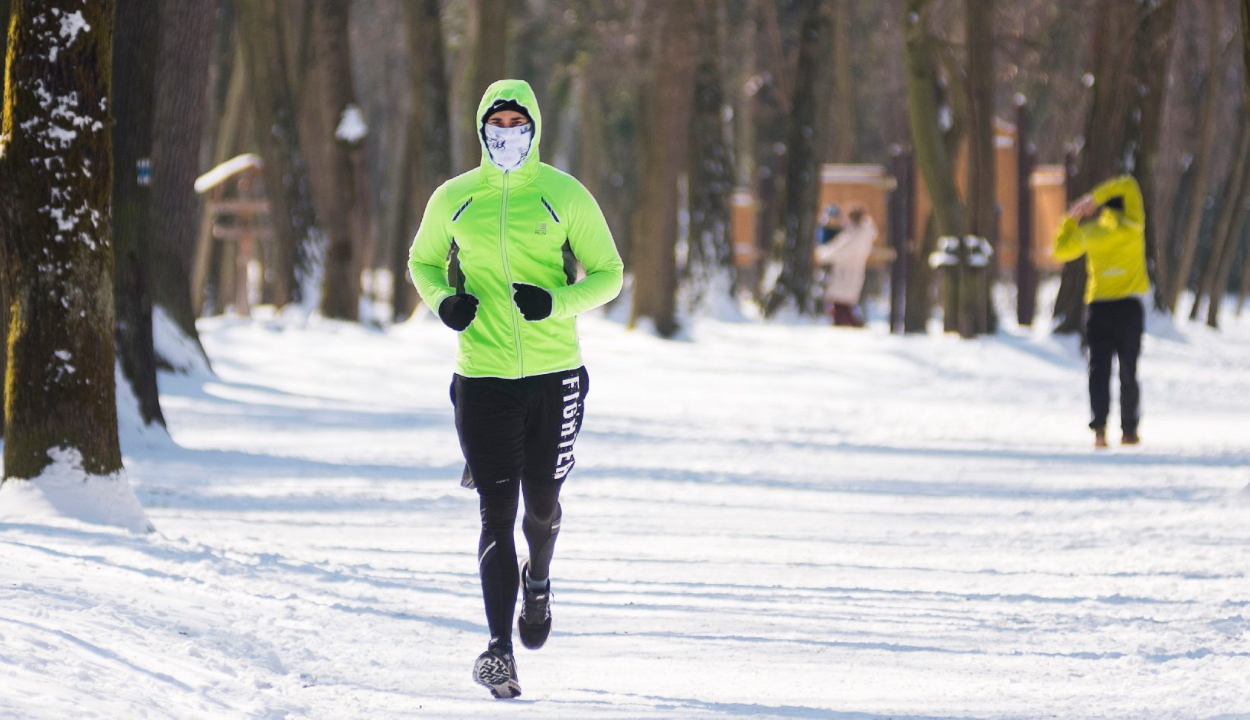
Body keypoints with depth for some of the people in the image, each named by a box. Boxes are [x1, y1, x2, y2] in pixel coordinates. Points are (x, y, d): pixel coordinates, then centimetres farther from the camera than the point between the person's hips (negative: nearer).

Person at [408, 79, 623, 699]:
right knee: (497, 512, -7)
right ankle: (499, 649, -10)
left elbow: (608, 274, 3)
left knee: (542, 502, 10)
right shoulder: (454, 200, 4)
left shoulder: (564, 196, -1)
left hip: (555, 374, 0)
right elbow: (422, 261, 20)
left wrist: (556, 303, -15)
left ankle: (538, 581, 45)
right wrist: (443, 301, -2)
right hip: (483, 376, 0)